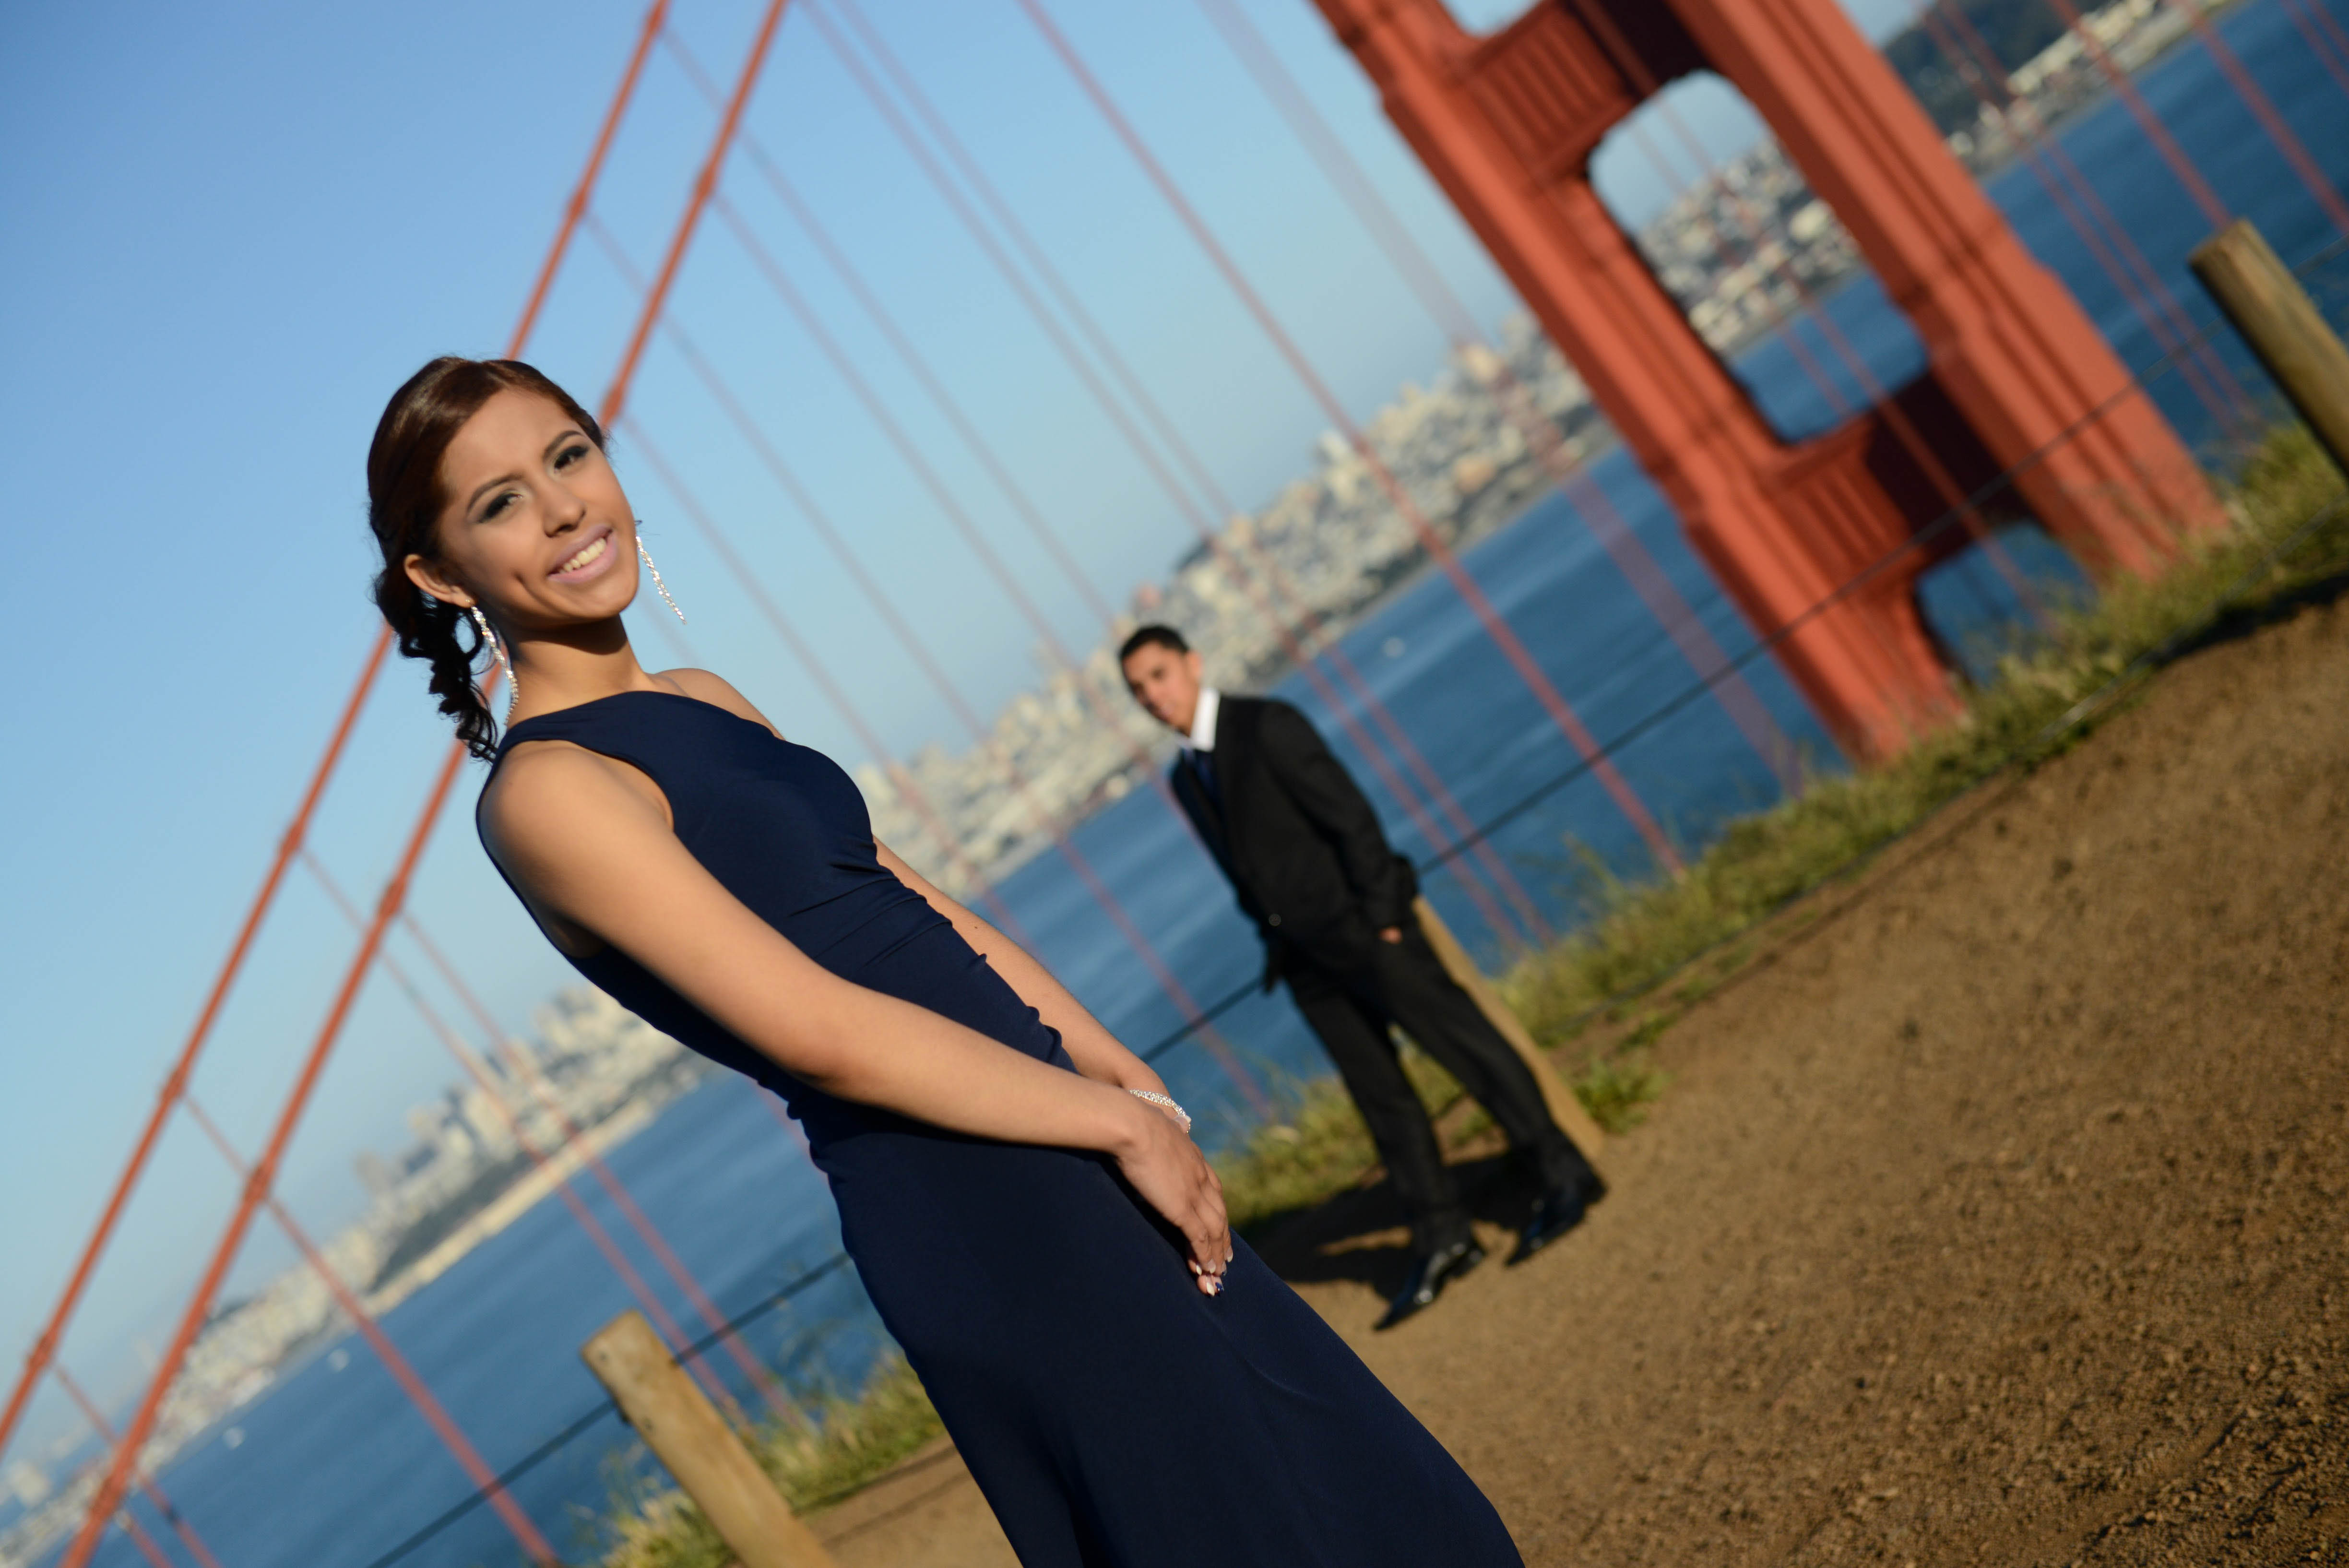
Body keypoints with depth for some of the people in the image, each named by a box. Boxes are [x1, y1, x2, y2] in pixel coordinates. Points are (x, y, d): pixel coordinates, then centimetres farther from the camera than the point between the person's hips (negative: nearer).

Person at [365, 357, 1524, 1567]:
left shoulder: (702, 699, 12)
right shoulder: (540, 794, -15)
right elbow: (820, 1031, -20)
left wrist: (1141, 1089, 3)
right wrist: (1121, 1118, -13)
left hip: (1054, 1141, 8)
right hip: (975, 1222, -8)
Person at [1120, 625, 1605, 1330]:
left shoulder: (1266, 724, -8)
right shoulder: (1185, 778, 13)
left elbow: (1349, 814, -12)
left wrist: (1382, 914, -16)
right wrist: (1277, 943, 9)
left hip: (1361, 926, -7)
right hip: (1305, 954, 7)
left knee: (1461, 1041, -6)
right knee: (1378, 1093, 5)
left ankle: (1564, 1174, 3)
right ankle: (1440, 1233, 8)